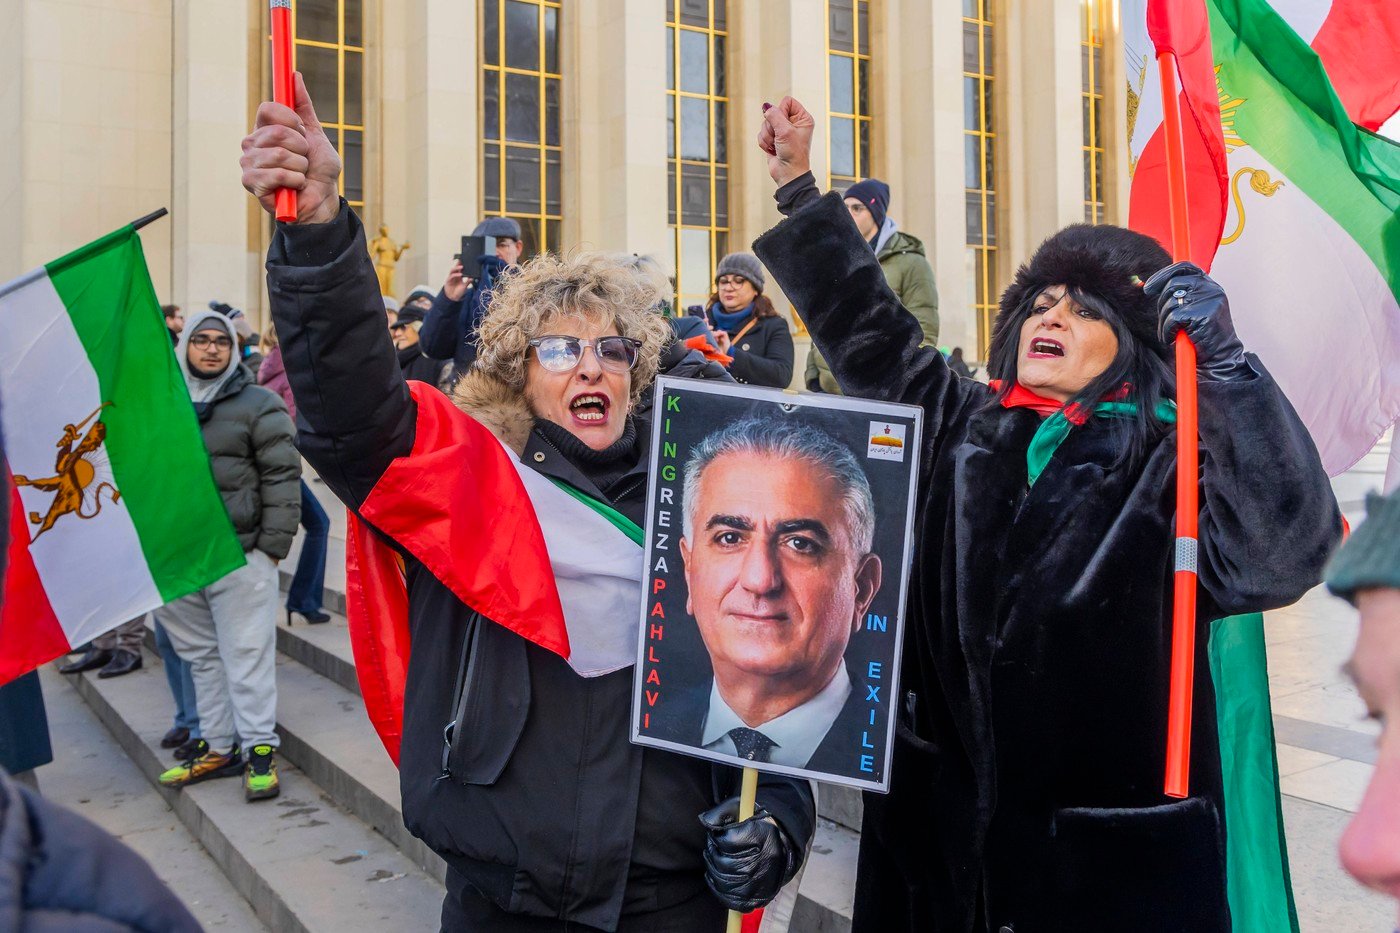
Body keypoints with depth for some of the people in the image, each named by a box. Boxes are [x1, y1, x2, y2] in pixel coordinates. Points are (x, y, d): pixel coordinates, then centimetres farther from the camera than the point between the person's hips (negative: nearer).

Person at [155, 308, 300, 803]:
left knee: (246, 654, -3)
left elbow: (282, 476, -6)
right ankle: (217, 747, 23)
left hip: (239, 553, -5)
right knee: (201, 655, 13)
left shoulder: (258, 404, -2)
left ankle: (260, 748, 6)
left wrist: (272, 545, -11)